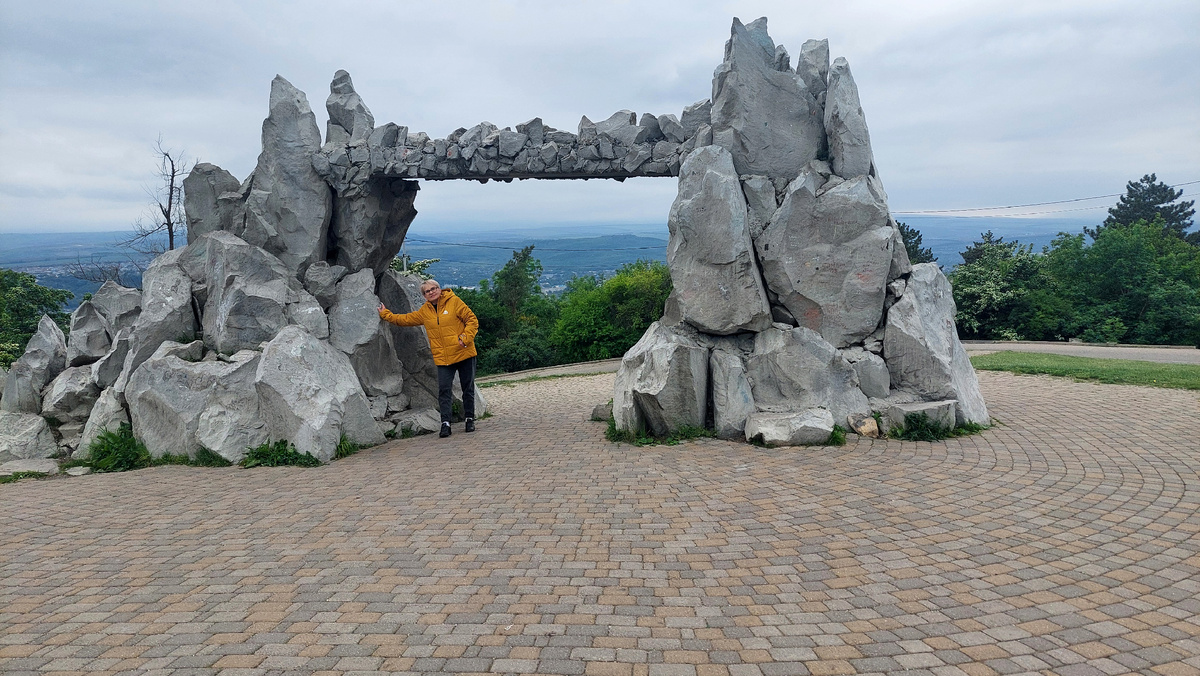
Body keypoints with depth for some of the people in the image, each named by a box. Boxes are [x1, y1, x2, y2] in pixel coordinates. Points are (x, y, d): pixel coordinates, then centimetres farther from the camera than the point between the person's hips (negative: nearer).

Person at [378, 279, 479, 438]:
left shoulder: (454, 302, -4)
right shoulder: (424, 312, 10)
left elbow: (472, 320, -4)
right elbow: (405, 319, 23)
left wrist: (466, 338, -15)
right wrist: (385, 315, 24)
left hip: (464, 353, -3)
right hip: (443, 358, 3)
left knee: (468, 389, 6)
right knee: (444, 390, -8)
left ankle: (470, 419, 19)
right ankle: (445, 423, -5)